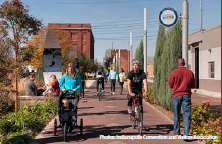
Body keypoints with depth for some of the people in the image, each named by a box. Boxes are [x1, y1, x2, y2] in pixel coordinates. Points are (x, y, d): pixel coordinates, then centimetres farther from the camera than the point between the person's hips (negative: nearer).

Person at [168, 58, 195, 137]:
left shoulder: (174, 72, -7)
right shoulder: (190, 72, 0)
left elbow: (170, 85, -1)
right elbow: (193, 85, 8)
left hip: (176, 95, 0)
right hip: (186, 95, 1)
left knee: (176, 114, 13)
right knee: (187, 114, 1)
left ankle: (177, 132, 22)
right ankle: (186, 134, -7)